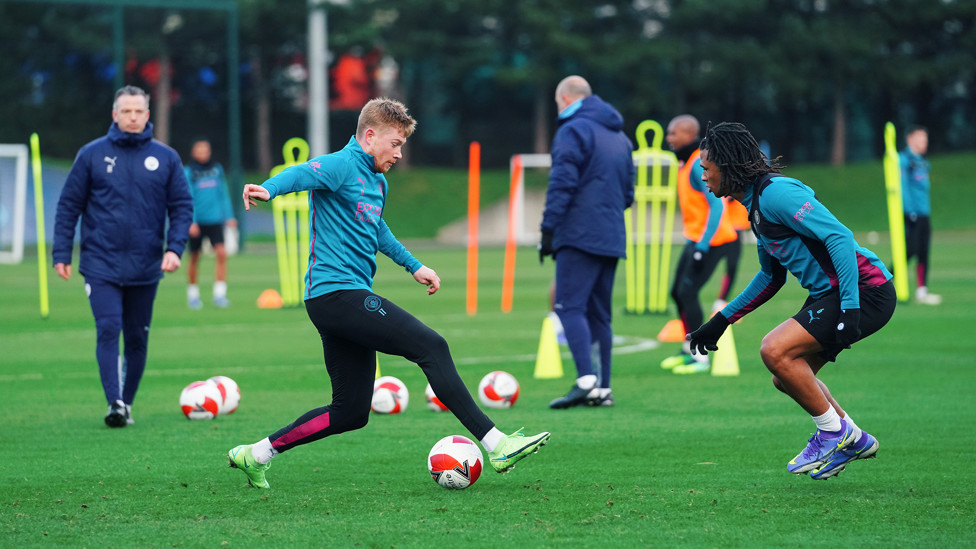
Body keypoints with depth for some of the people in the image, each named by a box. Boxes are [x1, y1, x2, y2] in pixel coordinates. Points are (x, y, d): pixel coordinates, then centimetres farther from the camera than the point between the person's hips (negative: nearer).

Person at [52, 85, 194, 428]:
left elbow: (182, 206, 6)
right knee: (108, 330, -14)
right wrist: (61, 253, -1)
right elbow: (69, 205, 4)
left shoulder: (166, 158, 4)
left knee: (137, 338, 8)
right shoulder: (92, 155, 1)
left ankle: (128, 401, 20)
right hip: (101, 264, -2)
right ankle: (115, 403, -18)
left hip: (146, 268, 2)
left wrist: (174, 247, -8)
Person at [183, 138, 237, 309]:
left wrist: (229, 216, 12)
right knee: (194, 259, 6)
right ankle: (192, 294, 23)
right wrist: (191, 222, -16)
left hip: (214, 219, 2)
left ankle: (219, 294, -10)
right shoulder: (189, 172, -4)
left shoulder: (217, 168, 7)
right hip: (196, 222, -2)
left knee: (221, 253, -14)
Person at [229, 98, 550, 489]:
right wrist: (267, 189, -50)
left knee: (351, 412, 9)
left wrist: (413, 266, 43)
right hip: (337, 292, -11)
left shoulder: (377, 181, 22)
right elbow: (301, 174, -29)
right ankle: (495, 444, -18)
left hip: (347, 300, 11)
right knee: (431, 347, -16)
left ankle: (256, 455, 16)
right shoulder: (343, 166, -8)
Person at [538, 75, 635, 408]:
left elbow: (562, 183, -14)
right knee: (599, 313, 11)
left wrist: (549, 228, -13)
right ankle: (603, 389, 8)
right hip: (612, 240, 8)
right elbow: (628, 192, 25)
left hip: (579, 236, -8)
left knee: (569, 307, -12)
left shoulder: (573, 131, -6)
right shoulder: (620, 137, 22)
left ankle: (587, 381, -27)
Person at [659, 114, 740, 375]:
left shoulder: (699, 165, -20)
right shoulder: (687, 162, 11)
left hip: (711, 240, -10)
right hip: (695, 238, 10)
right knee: (678, 292, 13)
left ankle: (701, 358, -10)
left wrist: (702, 246, -26)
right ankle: (689, 350, 27)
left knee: (688, 292, -14)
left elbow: (717, 205, -25)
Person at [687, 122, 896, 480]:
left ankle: (834, 432, -2)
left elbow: (839, 237, -23)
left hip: (864, 290, -10)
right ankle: (855, 440, 22)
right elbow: (771, 276, 29)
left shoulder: (774, 193, -16)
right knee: (786, 377, 12)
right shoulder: (756, 204, 17)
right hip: (829, 294, 10)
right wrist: (721, 321, 29)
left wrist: (850, 307, -29)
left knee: (776, 351, -18)